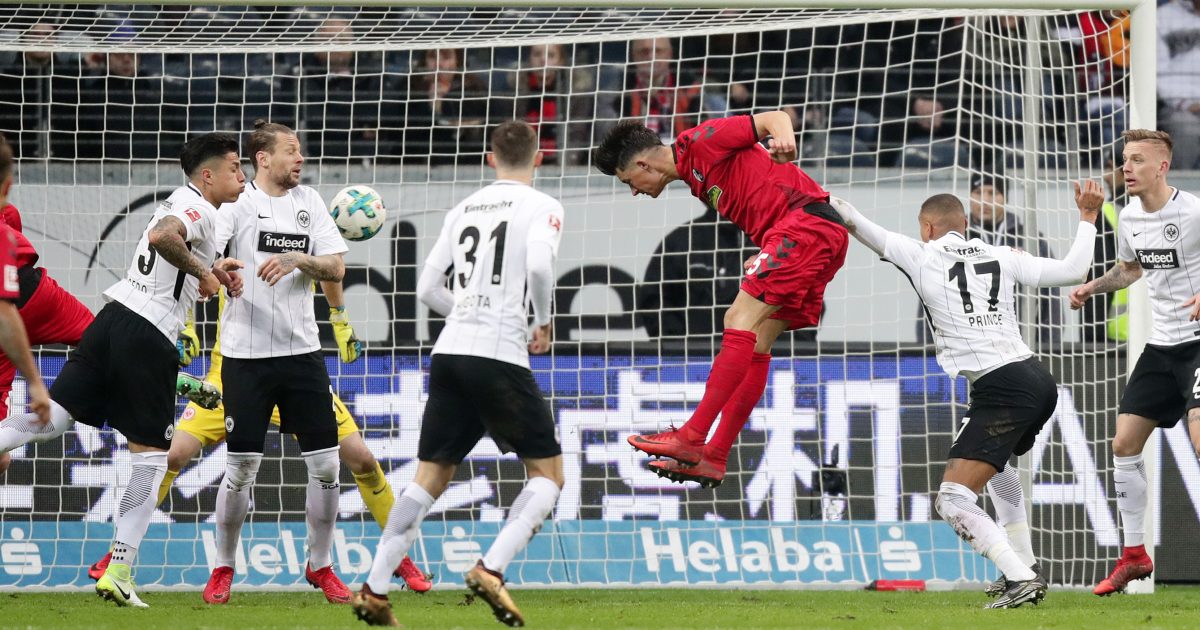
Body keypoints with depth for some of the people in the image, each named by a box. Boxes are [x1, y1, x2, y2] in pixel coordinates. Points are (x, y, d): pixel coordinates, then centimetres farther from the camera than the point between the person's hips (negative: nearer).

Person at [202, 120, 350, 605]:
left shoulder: (309, 201, 10)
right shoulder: (237, 201, -4)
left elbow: (336, 269, 4)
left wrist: (298, 259, -14)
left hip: (302, 351, 4)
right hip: (246, 355, -4)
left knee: (325, 464, 1)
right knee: (241, 469, -1)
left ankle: (320, 565, 18)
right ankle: (223, 569, 17)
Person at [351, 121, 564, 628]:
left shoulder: (464, 209, 17)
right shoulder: (540, 206, 0)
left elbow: (428, 288, 16)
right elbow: (539, 266, -18)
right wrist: (543, 322, -2)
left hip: (449, 353, 6)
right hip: (500, 358, -6)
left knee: (431, 475, 12)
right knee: (548, 474, 4)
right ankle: (491, 570, -15)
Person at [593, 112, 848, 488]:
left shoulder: (699, 142, -4)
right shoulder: (697, 179, 23)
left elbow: (774, 118, -8)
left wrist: (783, 135, -32)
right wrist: (765, 262, 7)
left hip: (806, 224, -10)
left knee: (741, 322, -15)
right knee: (755, 343, 7)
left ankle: (692, 439, -18)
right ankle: (713, 459, 5)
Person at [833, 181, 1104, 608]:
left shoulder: (921, 256, 2)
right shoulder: (1002, 257, 12)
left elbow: (851, 220, 6)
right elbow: (1073, 270, 11)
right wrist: (1087, 217, 25)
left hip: (1002, 392, -8)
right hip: (1039, 379, 8)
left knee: (953, 500, -7)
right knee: (997, 463, 37)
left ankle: (1021, 579, -20)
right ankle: (1024, 567, 39)